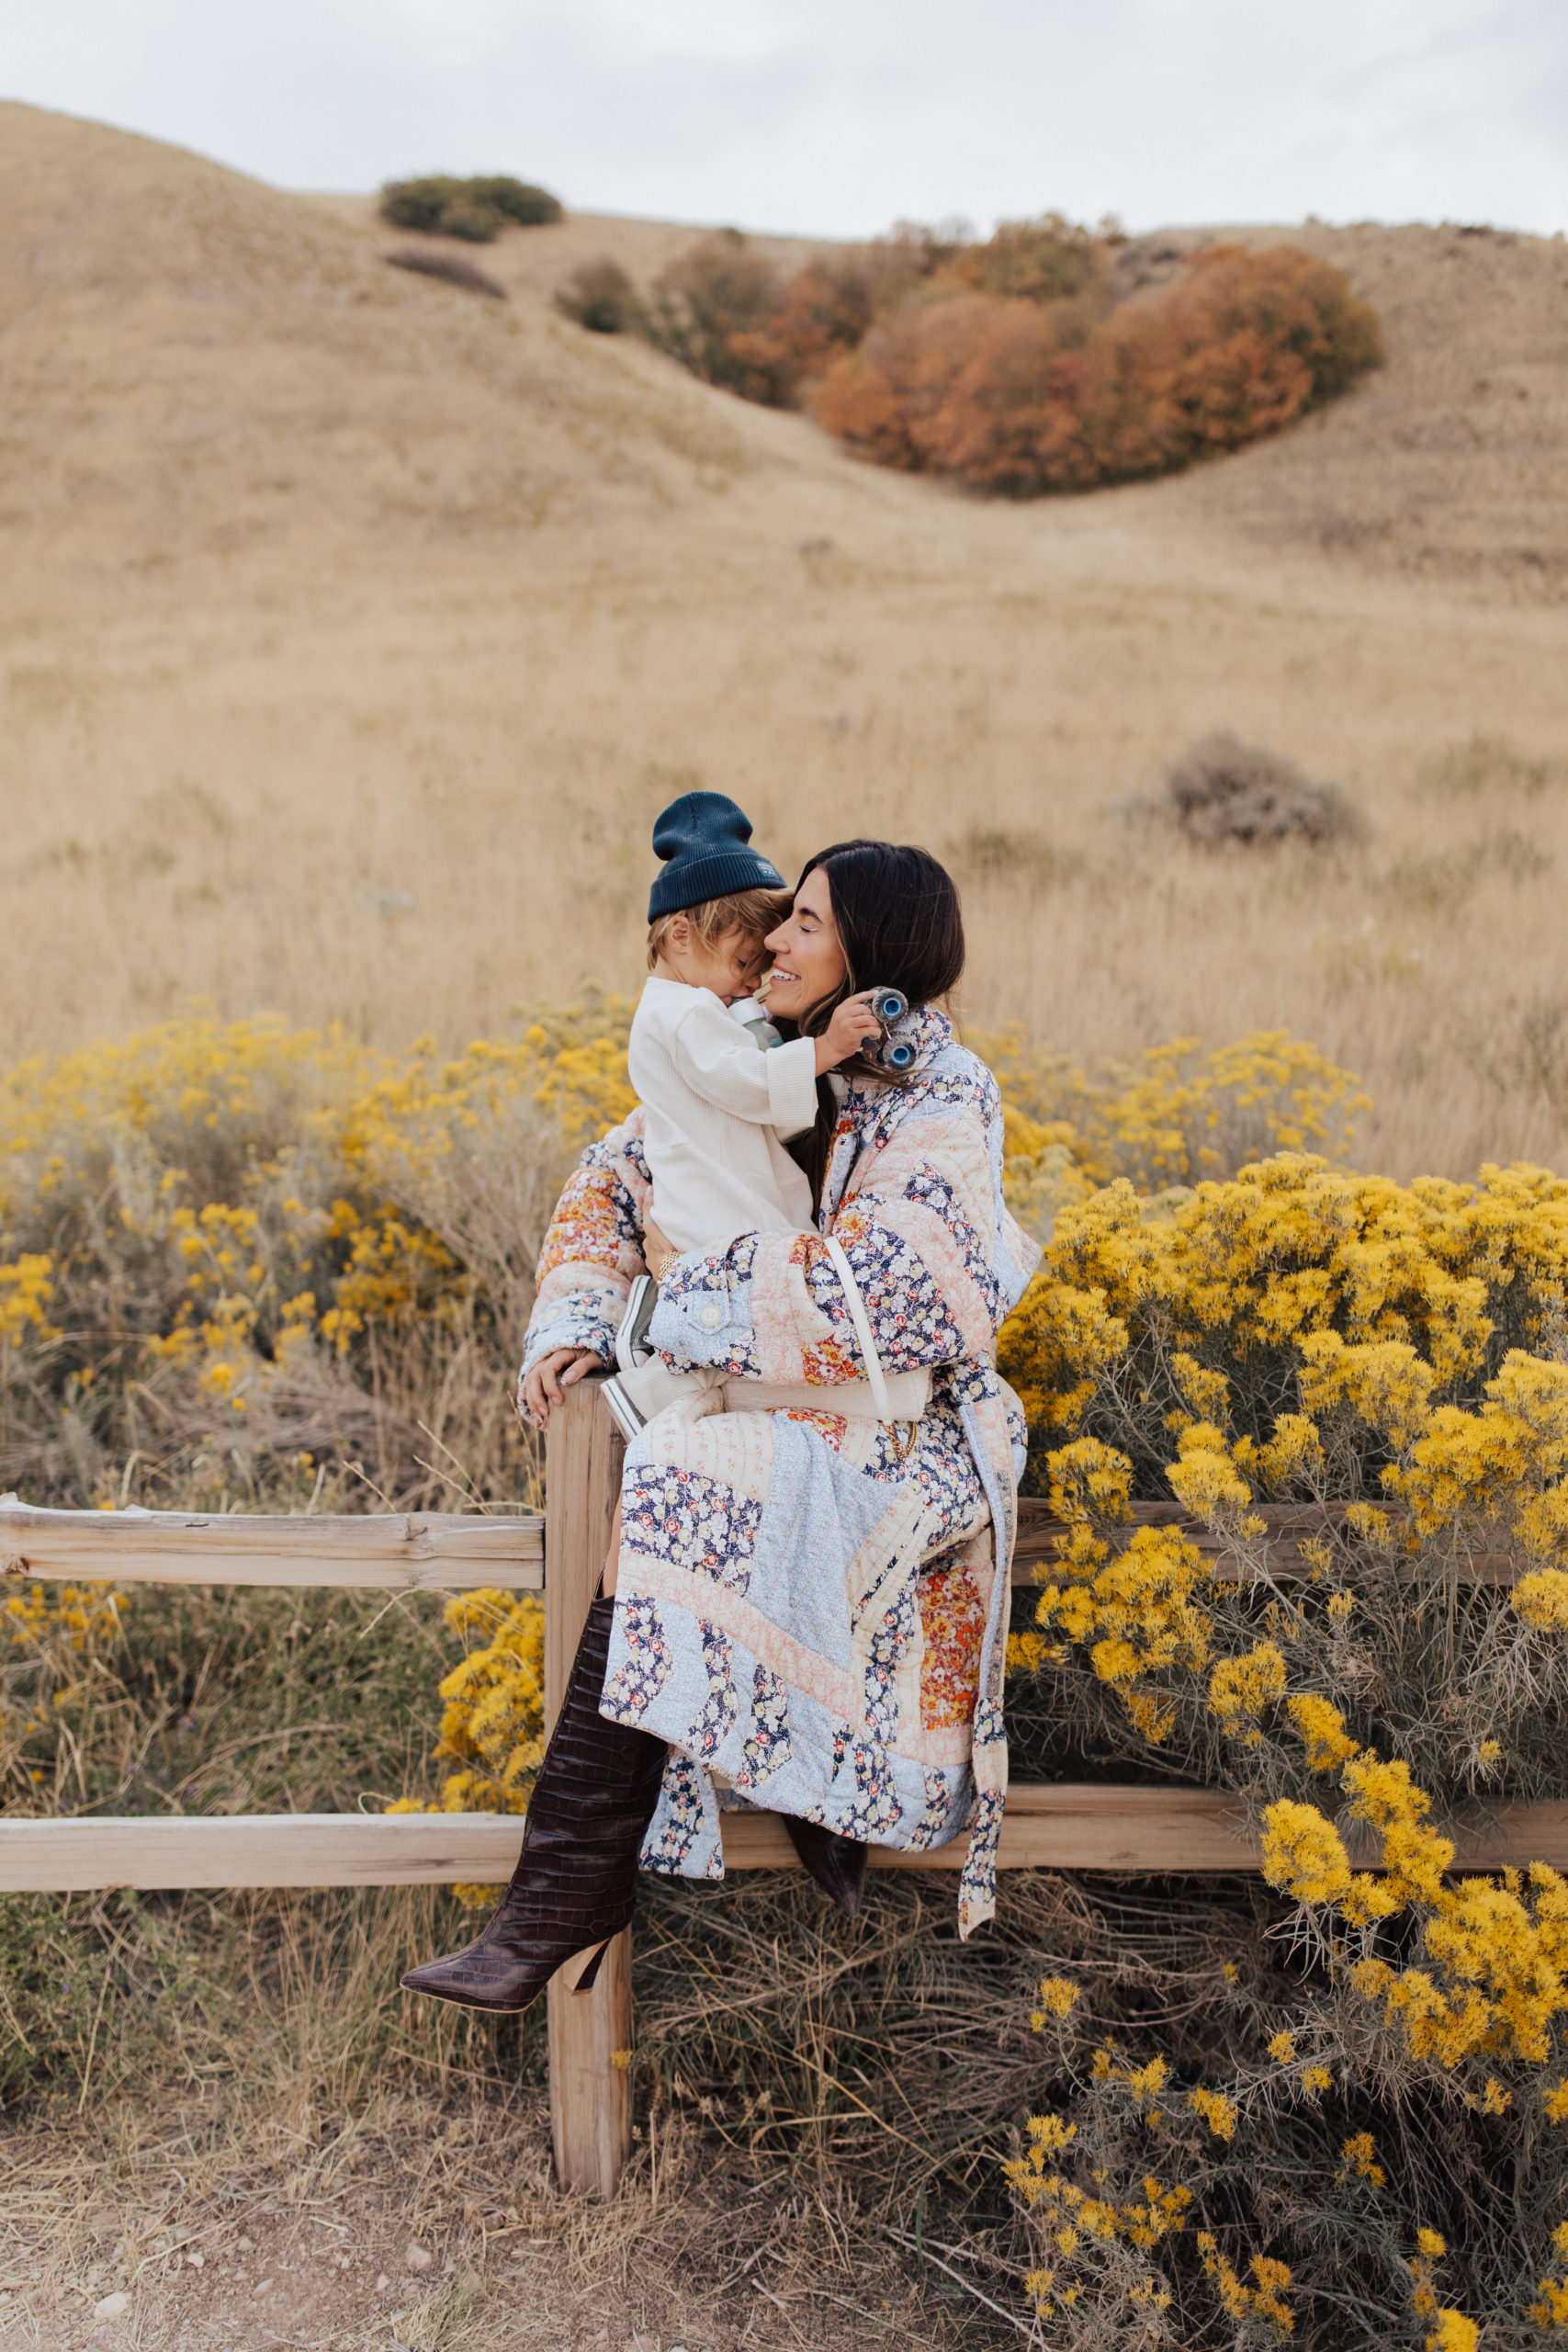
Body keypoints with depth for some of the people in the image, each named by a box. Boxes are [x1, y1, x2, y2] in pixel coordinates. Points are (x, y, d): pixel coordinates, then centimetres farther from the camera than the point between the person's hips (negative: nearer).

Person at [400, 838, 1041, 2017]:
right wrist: (574, 1321, -3)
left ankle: (570, 1904, -24)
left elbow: (863, 1302, -23)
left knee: (691, 1491, -31)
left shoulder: (944, 1105, -12)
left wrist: (674, 1310, -16)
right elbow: (616, 1172, 13)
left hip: (891, 1432, -6)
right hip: (757, 1409, 6)